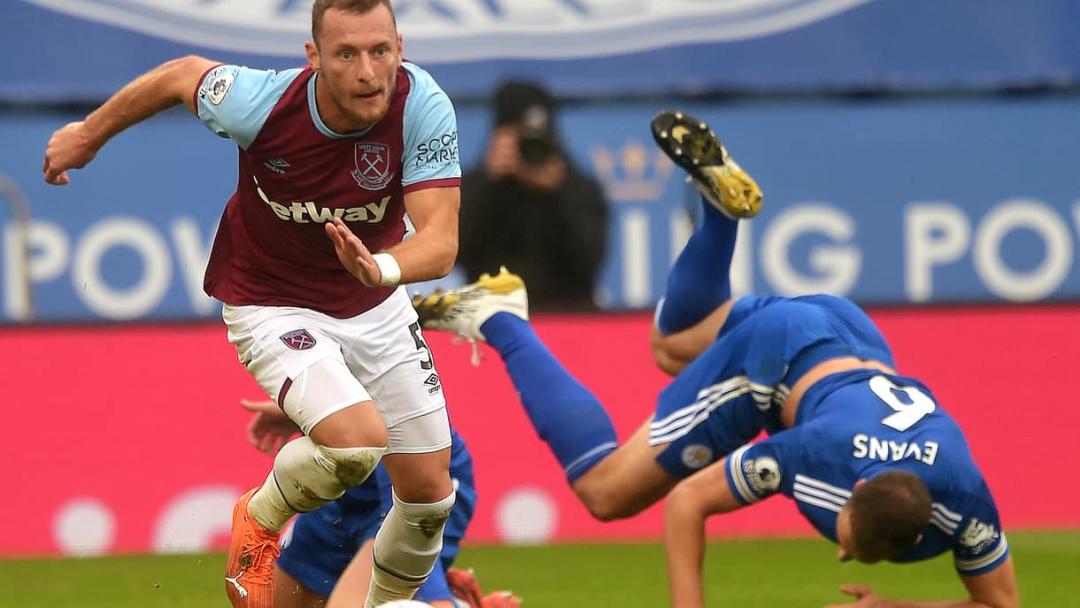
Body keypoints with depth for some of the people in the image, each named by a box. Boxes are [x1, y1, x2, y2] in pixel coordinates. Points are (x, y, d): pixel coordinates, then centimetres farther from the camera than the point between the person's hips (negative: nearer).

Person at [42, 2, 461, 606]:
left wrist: (384, 267, -54)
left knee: (430, 493, 4)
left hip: (377, 307, 4)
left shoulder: (424, 107, -26)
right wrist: (89, 134, 10)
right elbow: (184, 74, -6)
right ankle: (260, 520, 4)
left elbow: (441, 241, -30)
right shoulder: (260, 104, -29)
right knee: (357, 438, -29)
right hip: (273, 306, -4)